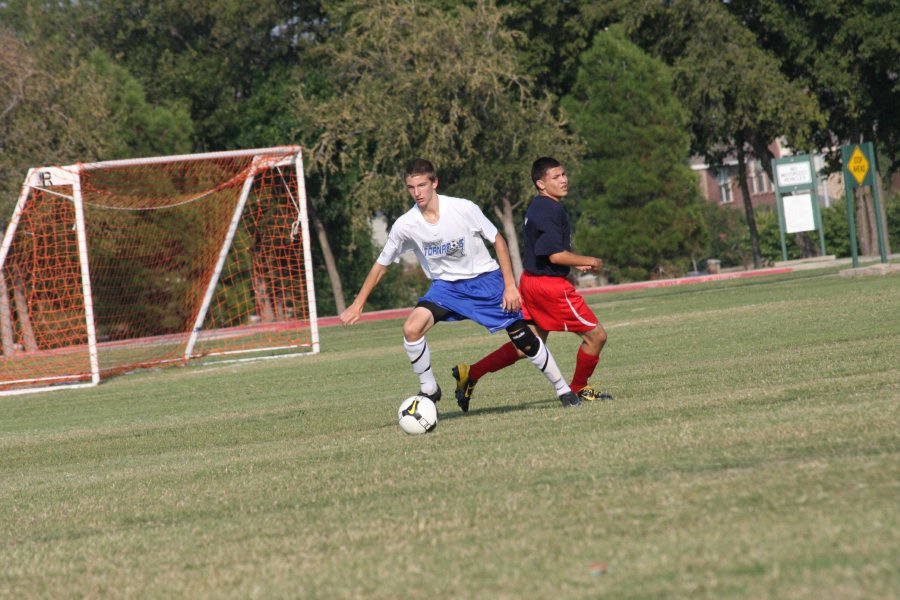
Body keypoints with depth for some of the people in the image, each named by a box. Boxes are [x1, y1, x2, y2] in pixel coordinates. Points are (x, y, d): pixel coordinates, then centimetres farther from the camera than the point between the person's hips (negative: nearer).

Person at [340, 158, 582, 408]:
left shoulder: (464, 209, -20)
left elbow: (497, 240, -6)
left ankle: (563, 389, 19)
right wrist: (357, 305, 0)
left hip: (485, 278, -2)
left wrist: (510, 285, -10)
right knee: (411, 328, -23)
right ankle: (428, 390, -5)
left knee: (523, 339, -2)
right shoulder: (405, 225, -13)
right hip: (446, 285, 2)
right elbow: (381, 265, 0)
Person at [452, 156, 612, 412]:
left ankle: (470, 373, 12)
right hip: (550, 285, -10)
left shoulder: (537, 208, 13)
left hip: (531, 281, 10)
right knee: (596, 335, 1)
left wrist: (574, 263, 13)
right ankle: (579, 389, 17)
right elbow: (555, 255, -23)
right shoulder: (550, 211, -19)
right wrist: (588, 262, -10)